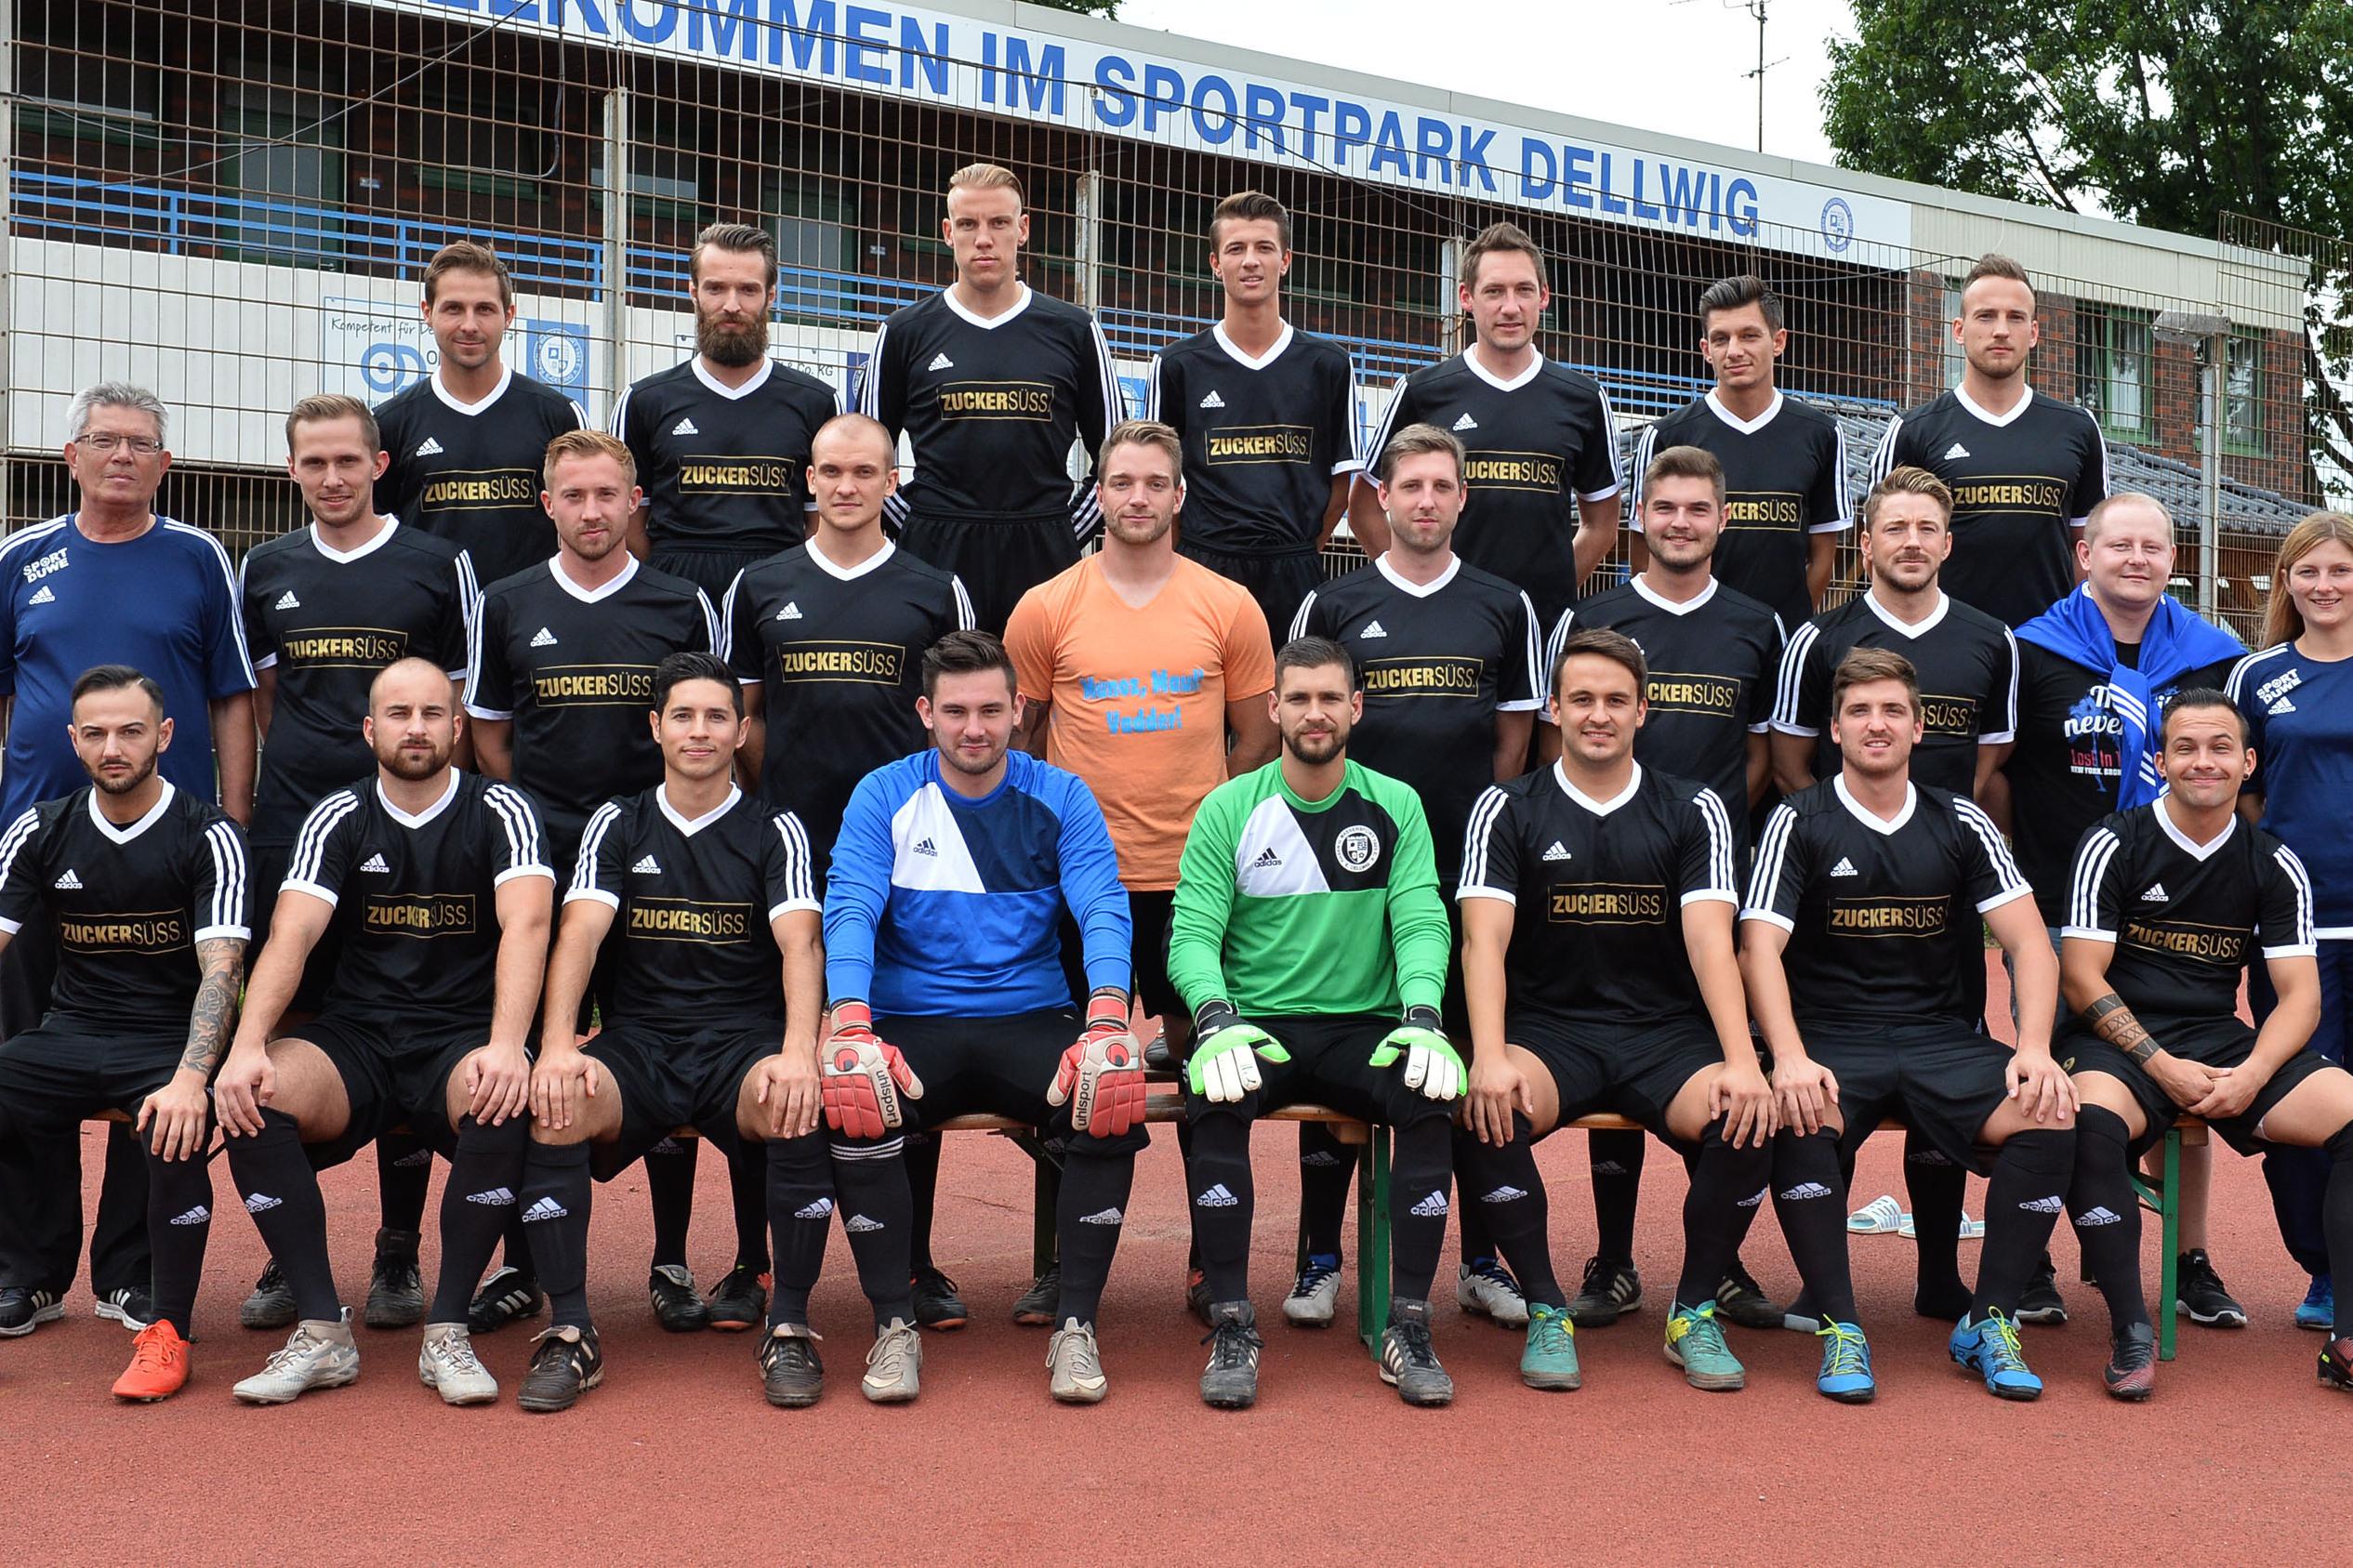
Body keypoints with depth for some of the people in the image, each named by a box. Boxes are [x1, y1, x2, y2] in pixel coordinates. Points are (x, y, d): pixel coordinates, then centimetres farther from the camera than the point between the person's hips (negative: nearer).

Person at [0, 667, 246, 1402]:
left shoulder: (208, 837, -8)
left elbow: (221, 969, -17)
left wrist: (190, 1078, -33)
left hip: (172, 1039, -4)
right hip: (72, 1035, 4)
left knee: (176, 1133, -34)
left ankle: (169, 1329, -16)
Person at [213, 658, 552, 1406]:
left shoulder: (499, 811, 0)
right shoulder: (339, 817, 6)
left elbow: (526, 924, -17)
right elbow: (290, 935, -7)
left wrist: (506, 1047, -34)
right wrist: (247, 1047, -25)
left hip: (462, 1038, -2)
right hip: (355, 1038, 2)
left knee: (507, 1099, -36)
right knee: (250, 1096, -28)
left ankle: (447, 1332, -22)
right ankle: (322, 1331, -19)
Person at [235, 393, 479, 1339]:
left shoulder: (439, 567, 3)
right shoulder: (265, 570, 12)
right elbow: (258, 698, 20)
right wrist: (301, 771, 11)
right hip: (288, 834, 3)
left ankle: (399, 1254, 11)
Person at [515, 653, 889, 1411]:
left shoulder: (775, 830, 7)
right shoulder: (618, 824, 11)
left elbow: (799, 943, -9)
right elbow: (579, 933, -4)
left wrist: (799, 1053, -28)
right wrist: (557, 1045, -23)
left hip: (744, 1041, -1)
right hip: (636, 1042, 1)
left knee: (798, 1107, -35)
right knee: (550, 1105, -30)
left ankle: (790, 1327, -19)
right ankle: (570, 1330, -20)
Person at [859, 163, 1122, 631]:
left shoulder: (1074, 331, 7)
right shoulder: (905, 331, 7)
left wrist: (1067, 532, 4)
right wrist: (917, 525, 3)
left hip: (1043, 557, 0)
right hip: (937, 555, 0)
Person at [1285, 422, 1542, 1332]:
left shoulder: (1504, 607, 10)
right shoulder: (1332, 606, 6)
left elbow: (1514, 736, 12)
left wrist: (1474, 827, 3)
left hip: (1471, 865, 1)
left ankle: (1480, 1260, 14)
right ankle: (1321, 1262, 11)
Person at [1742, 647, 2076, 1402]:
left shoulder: (1961, 824, 9)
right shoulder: (1799, 823, 2)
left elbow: (2028, 941, 2)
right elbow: (1760, 949, -9)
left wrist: (2035, 1049, -16)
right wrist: (1789, 1058, -26)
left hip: (1944, 1039, 3)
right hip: (1831, 1038, -2)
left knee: (2051, 1114, -25)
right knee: (1794, 1116, -36)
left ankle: (1989, 1321, -10)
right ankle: (1841, 1331, -22)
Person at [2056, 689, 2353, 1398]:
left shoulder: (2274, 865, 9)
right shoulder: (2114, 845, -1)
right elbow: (2082, 978, -6)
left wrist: (2252, 1075, -15)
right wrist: (2162, 1067, -16)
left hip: (2225, 1043, 4)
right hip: (2122, 1042, -3)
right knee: (2091, 1122, -37)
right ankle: (2131, 1331, -26)